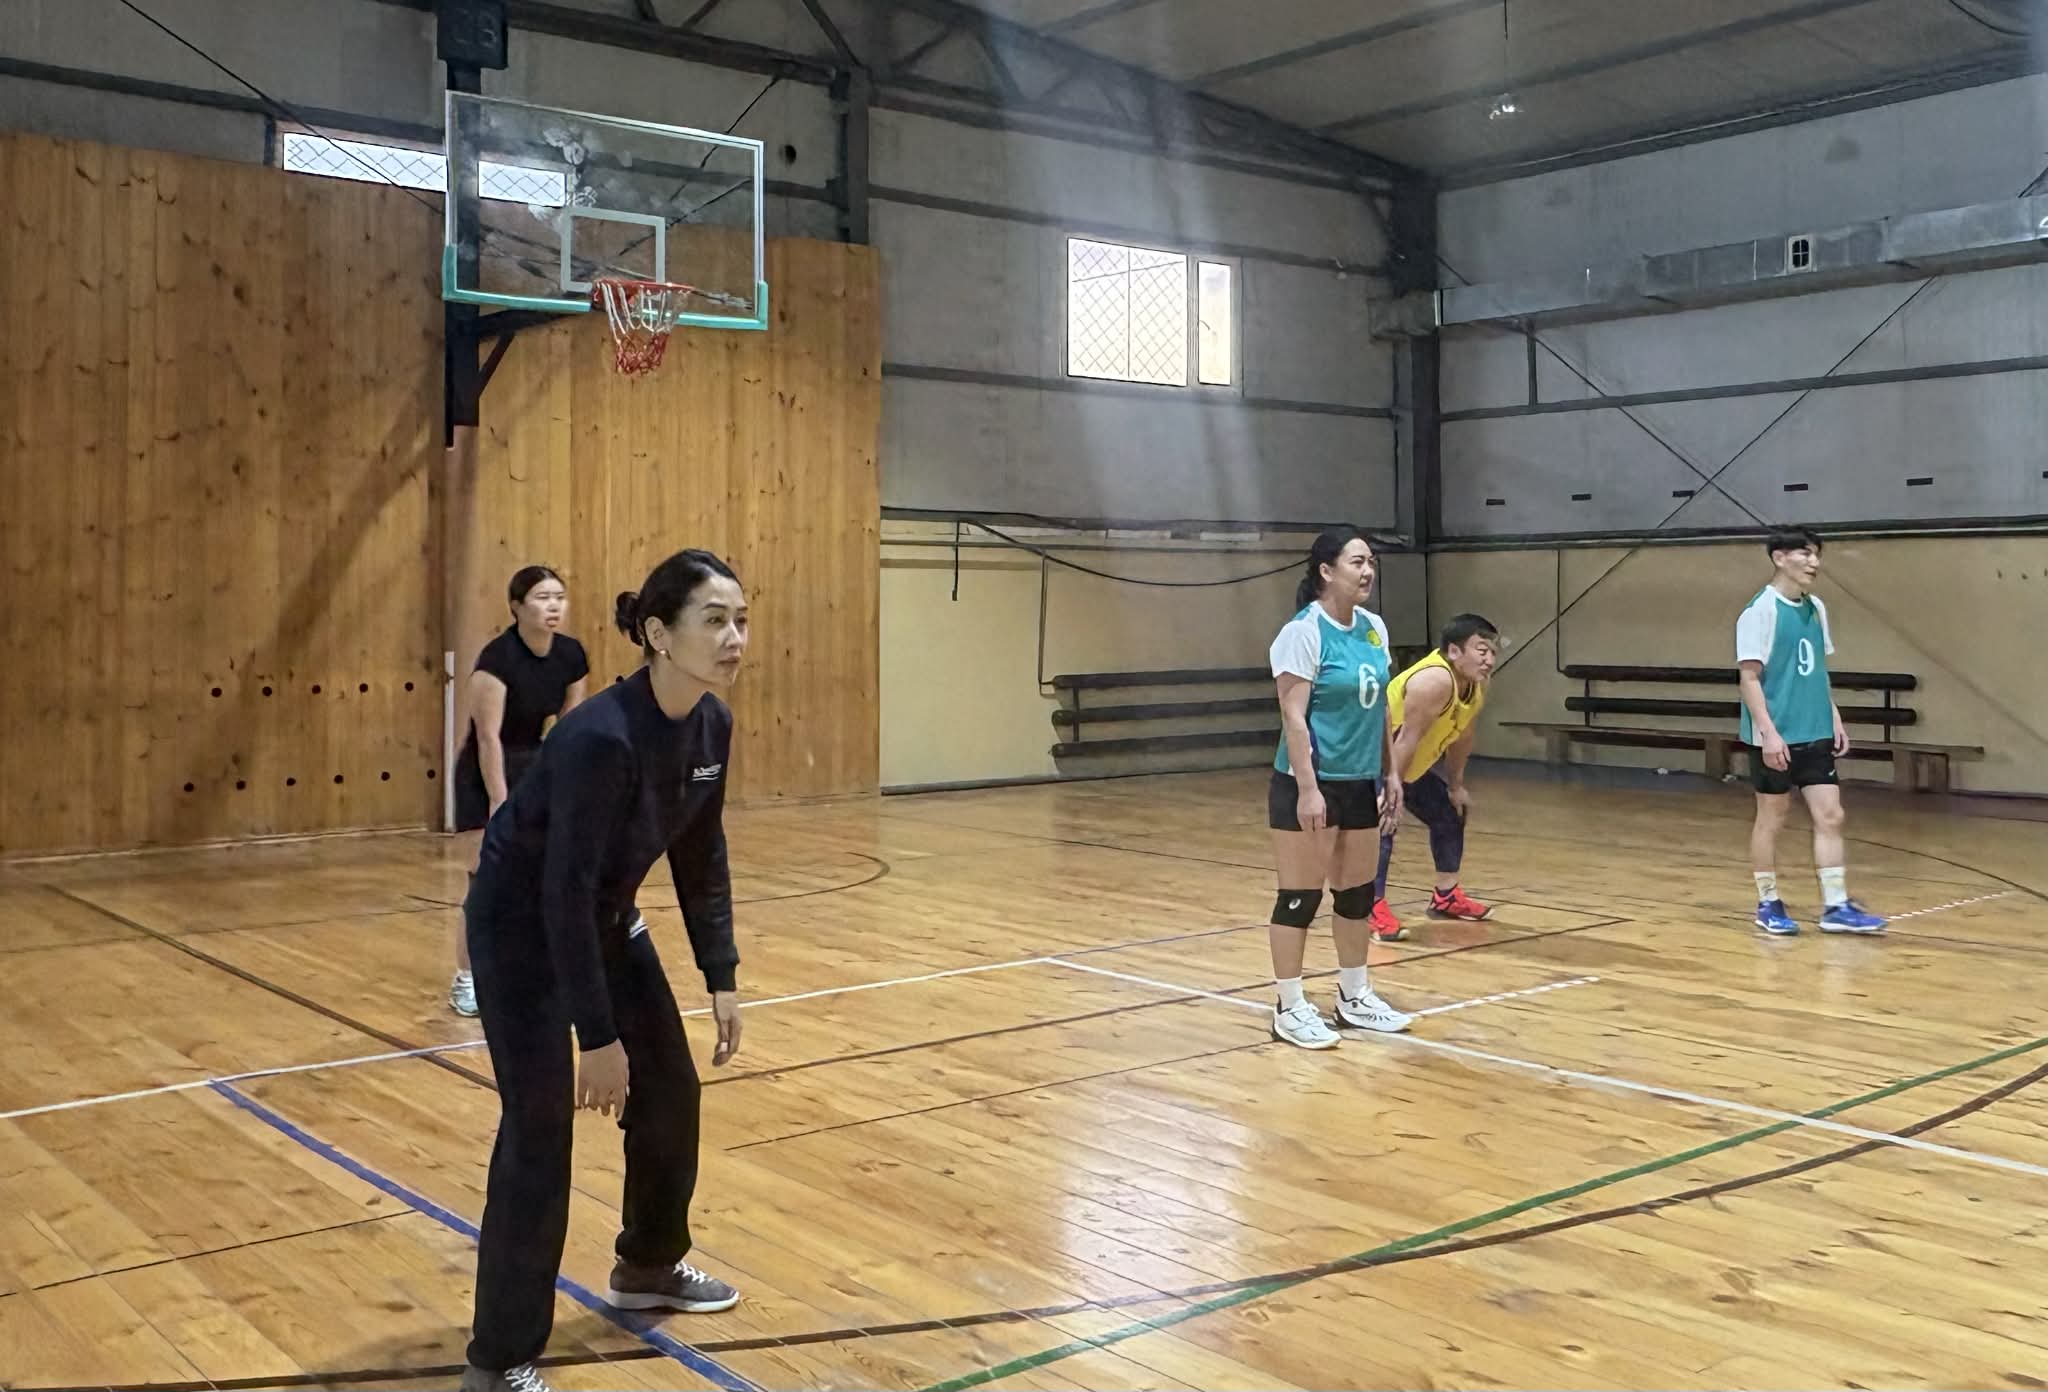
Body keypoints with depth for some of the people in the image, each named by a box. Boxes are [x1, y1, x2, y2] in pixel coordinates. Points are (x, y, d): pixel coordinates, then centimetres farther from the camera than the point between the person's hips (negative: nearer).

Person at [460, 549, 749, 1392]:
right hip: (522, 924, -8)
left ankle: (648, 1268, 37)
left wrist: (721, 979, 1)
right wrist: (598, 1035, -27)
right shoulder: (601, 737, -32)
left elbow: (702, 858, 3)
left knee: (671, 1093, 14)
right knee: (540, 1130, -9)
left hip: (607, 917, 8)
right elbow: (564, 889, -30)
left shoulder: (711, 725, -9)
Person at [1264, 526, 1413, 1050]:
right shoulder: (1303, 632, -14)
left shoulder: (1374, 628, 8)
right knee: (1300, 897, 0)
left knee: (1359, 893, 14)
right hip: (1310, 785, -8)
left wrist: (1390, 772, 14)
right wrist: (1308, 788, -22)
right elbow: (1293, 716, -18)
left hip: (1361, 783, 8)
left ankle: (1354, 997, 28)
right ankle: (1290, 1008, 10)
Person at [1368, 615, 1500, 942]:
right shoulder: (1434, 680, -35)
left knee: (1450, 814, 18)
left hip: (1412, 764, 10)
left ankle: (1446, 897, 32)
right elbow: (1406, 739, -35)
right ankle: (1374, 909, -26)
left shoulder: (1477, 687, -5)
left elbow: (1461, 737, 9)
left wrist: (1456, 785, 15)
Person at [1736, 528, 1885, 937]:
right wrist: (1769, 732, -20)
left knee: (1830, 815, 3)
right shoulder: (1761, 611, -12)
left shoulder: (1816, 608, 10)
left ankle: (1836, 907, 7)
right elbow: (1749, 677, -14)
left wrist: (1835, 718, 12)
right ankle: (1768, 904, 17)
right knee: (1772, 818, 5)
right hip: (1776, 737, -6)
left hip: (1815, 733, 6)